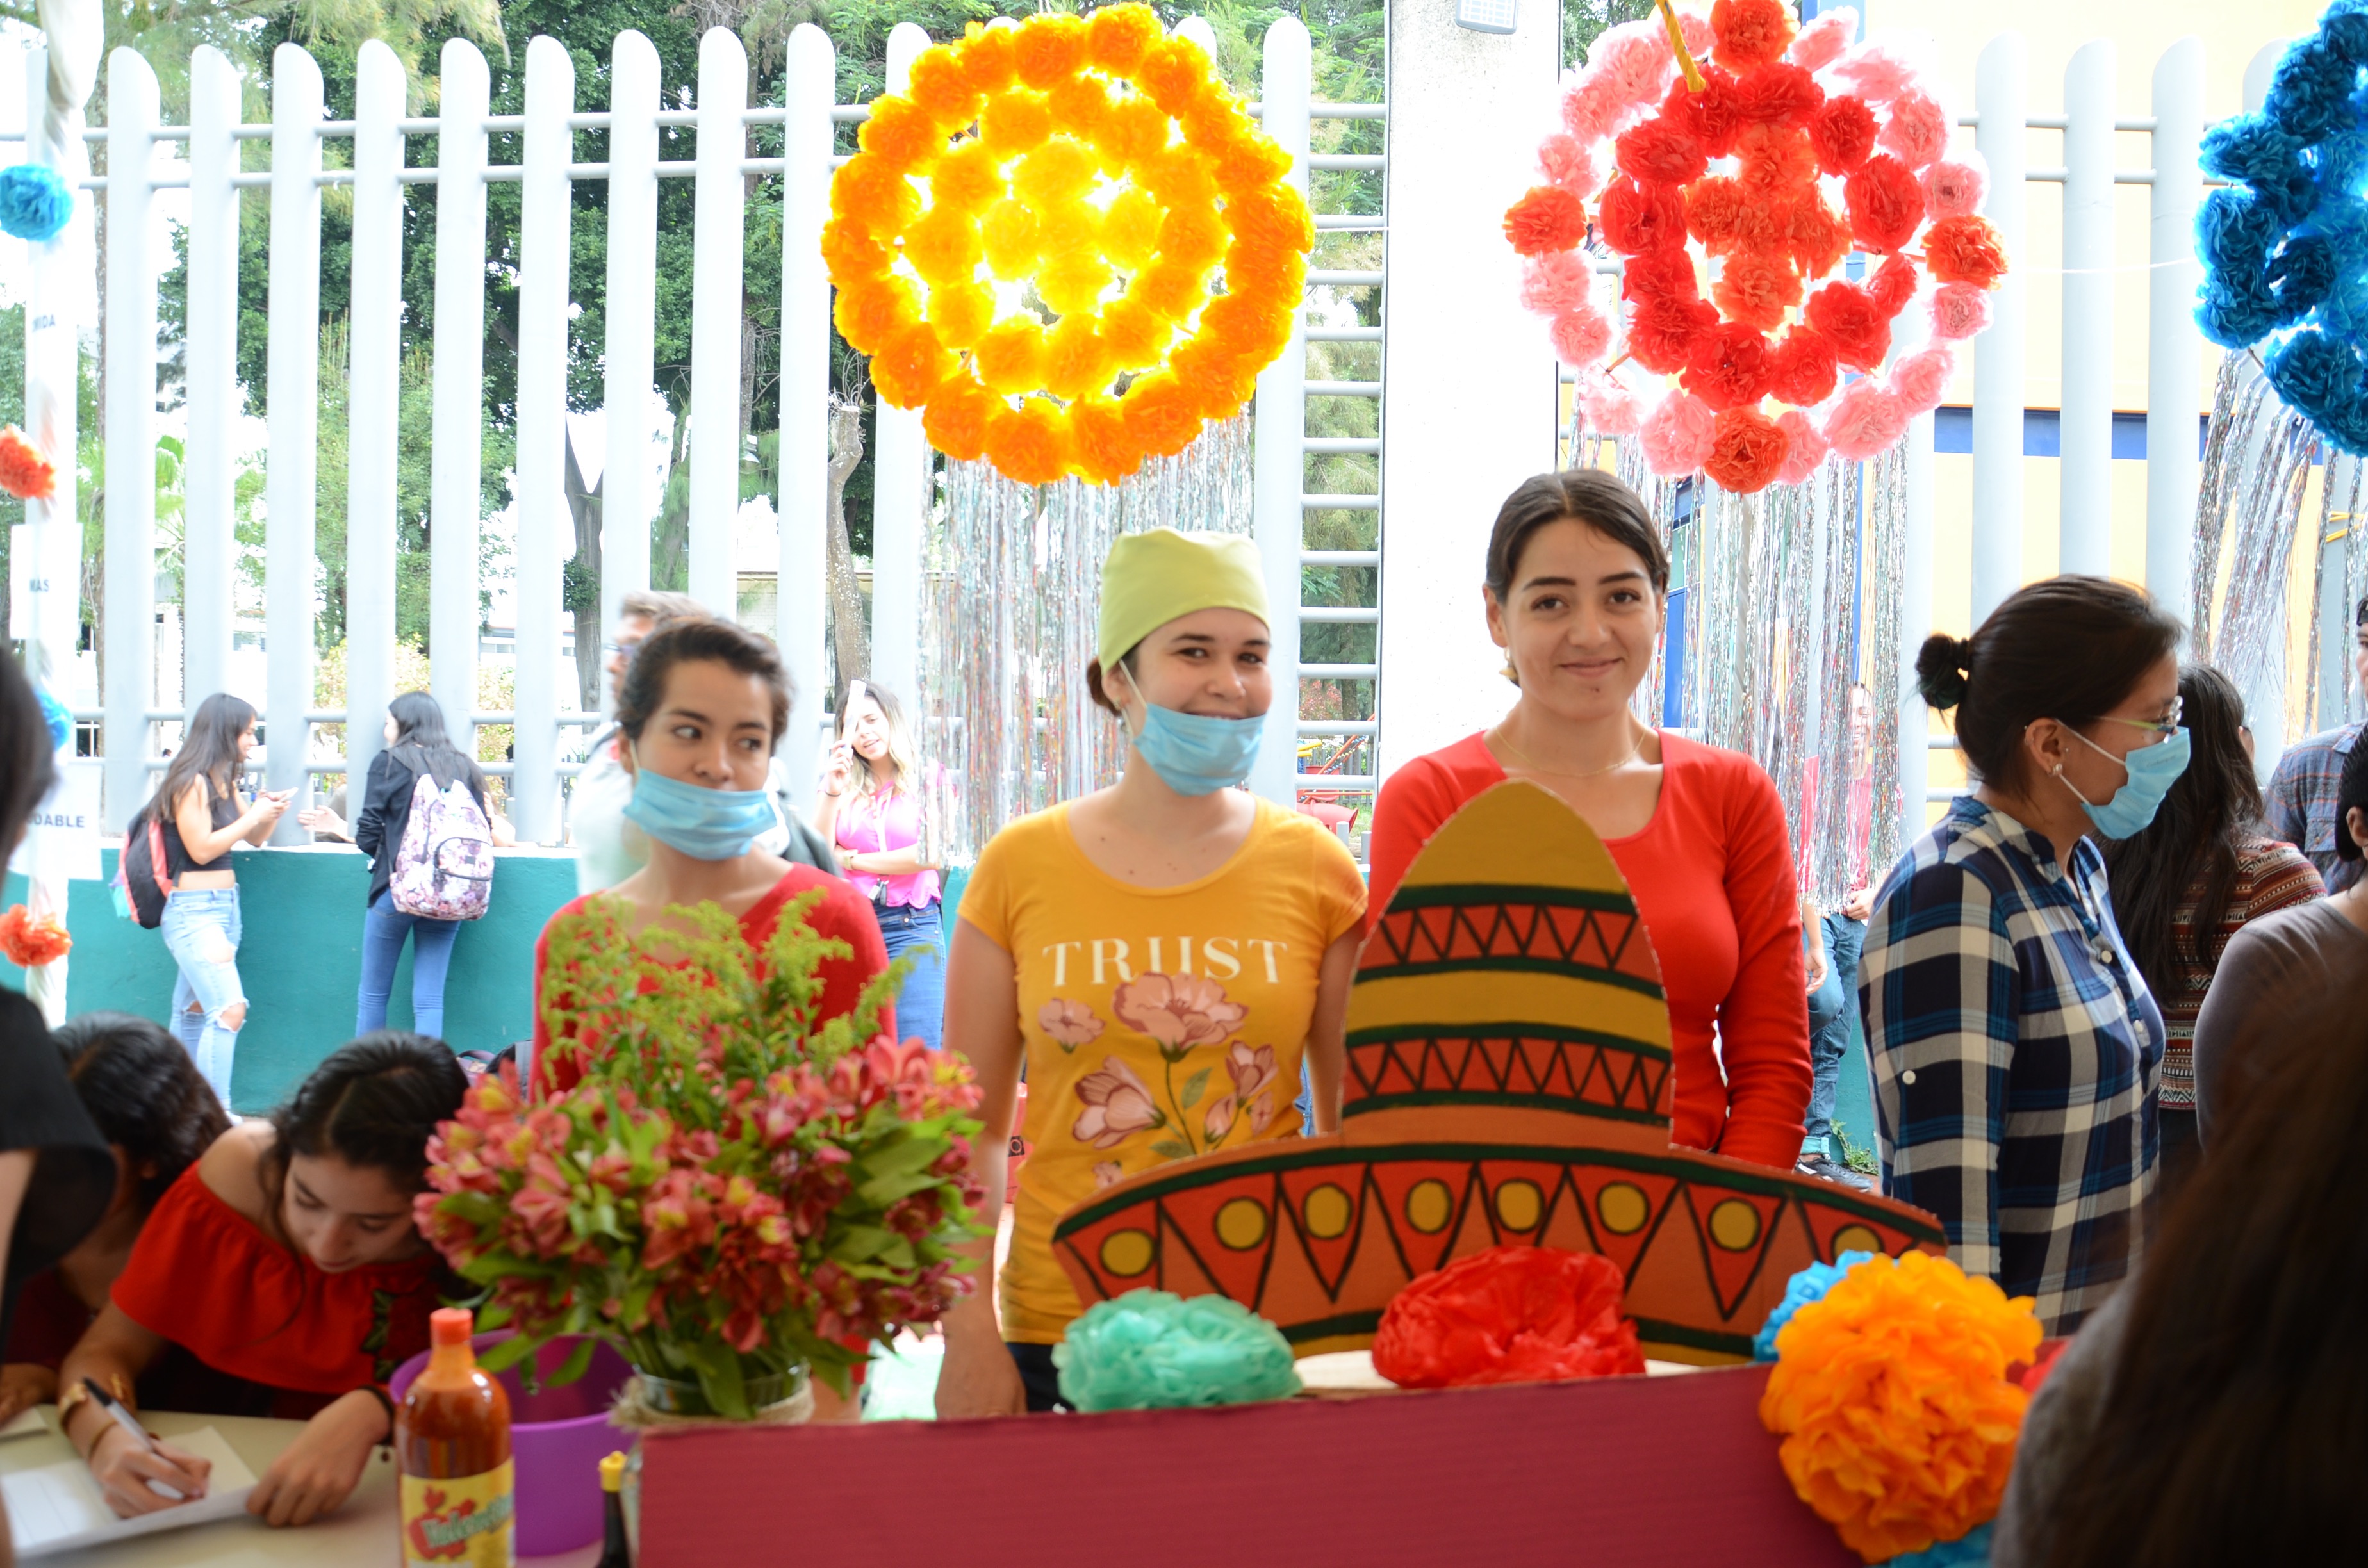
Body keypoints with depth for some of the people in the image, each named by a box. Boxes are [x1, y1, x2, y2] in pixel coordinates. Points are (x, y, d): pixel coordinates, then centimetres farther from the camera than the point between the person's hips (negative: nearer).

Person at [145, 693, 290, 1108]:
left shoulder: (224, 782, 15)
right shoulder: (191, 781, -11)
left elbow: (255, 839, 22)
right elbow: (202, 848, -15)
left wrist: (272, 812, 3)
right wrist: (255, 815, -11)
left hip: (226, 905, 9)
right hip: (194, 910, -9)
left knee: (194, 1012, 10)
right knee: (229, 1008, -18)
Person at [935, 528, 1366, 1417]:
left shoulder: (1313, 870, 2)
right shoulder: (1021, 868, 0)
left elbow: (1357, 1126, 7)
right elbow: (970, 1126, 3)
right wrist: (969, 1336, -3)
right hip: (1058, 1333, 0)